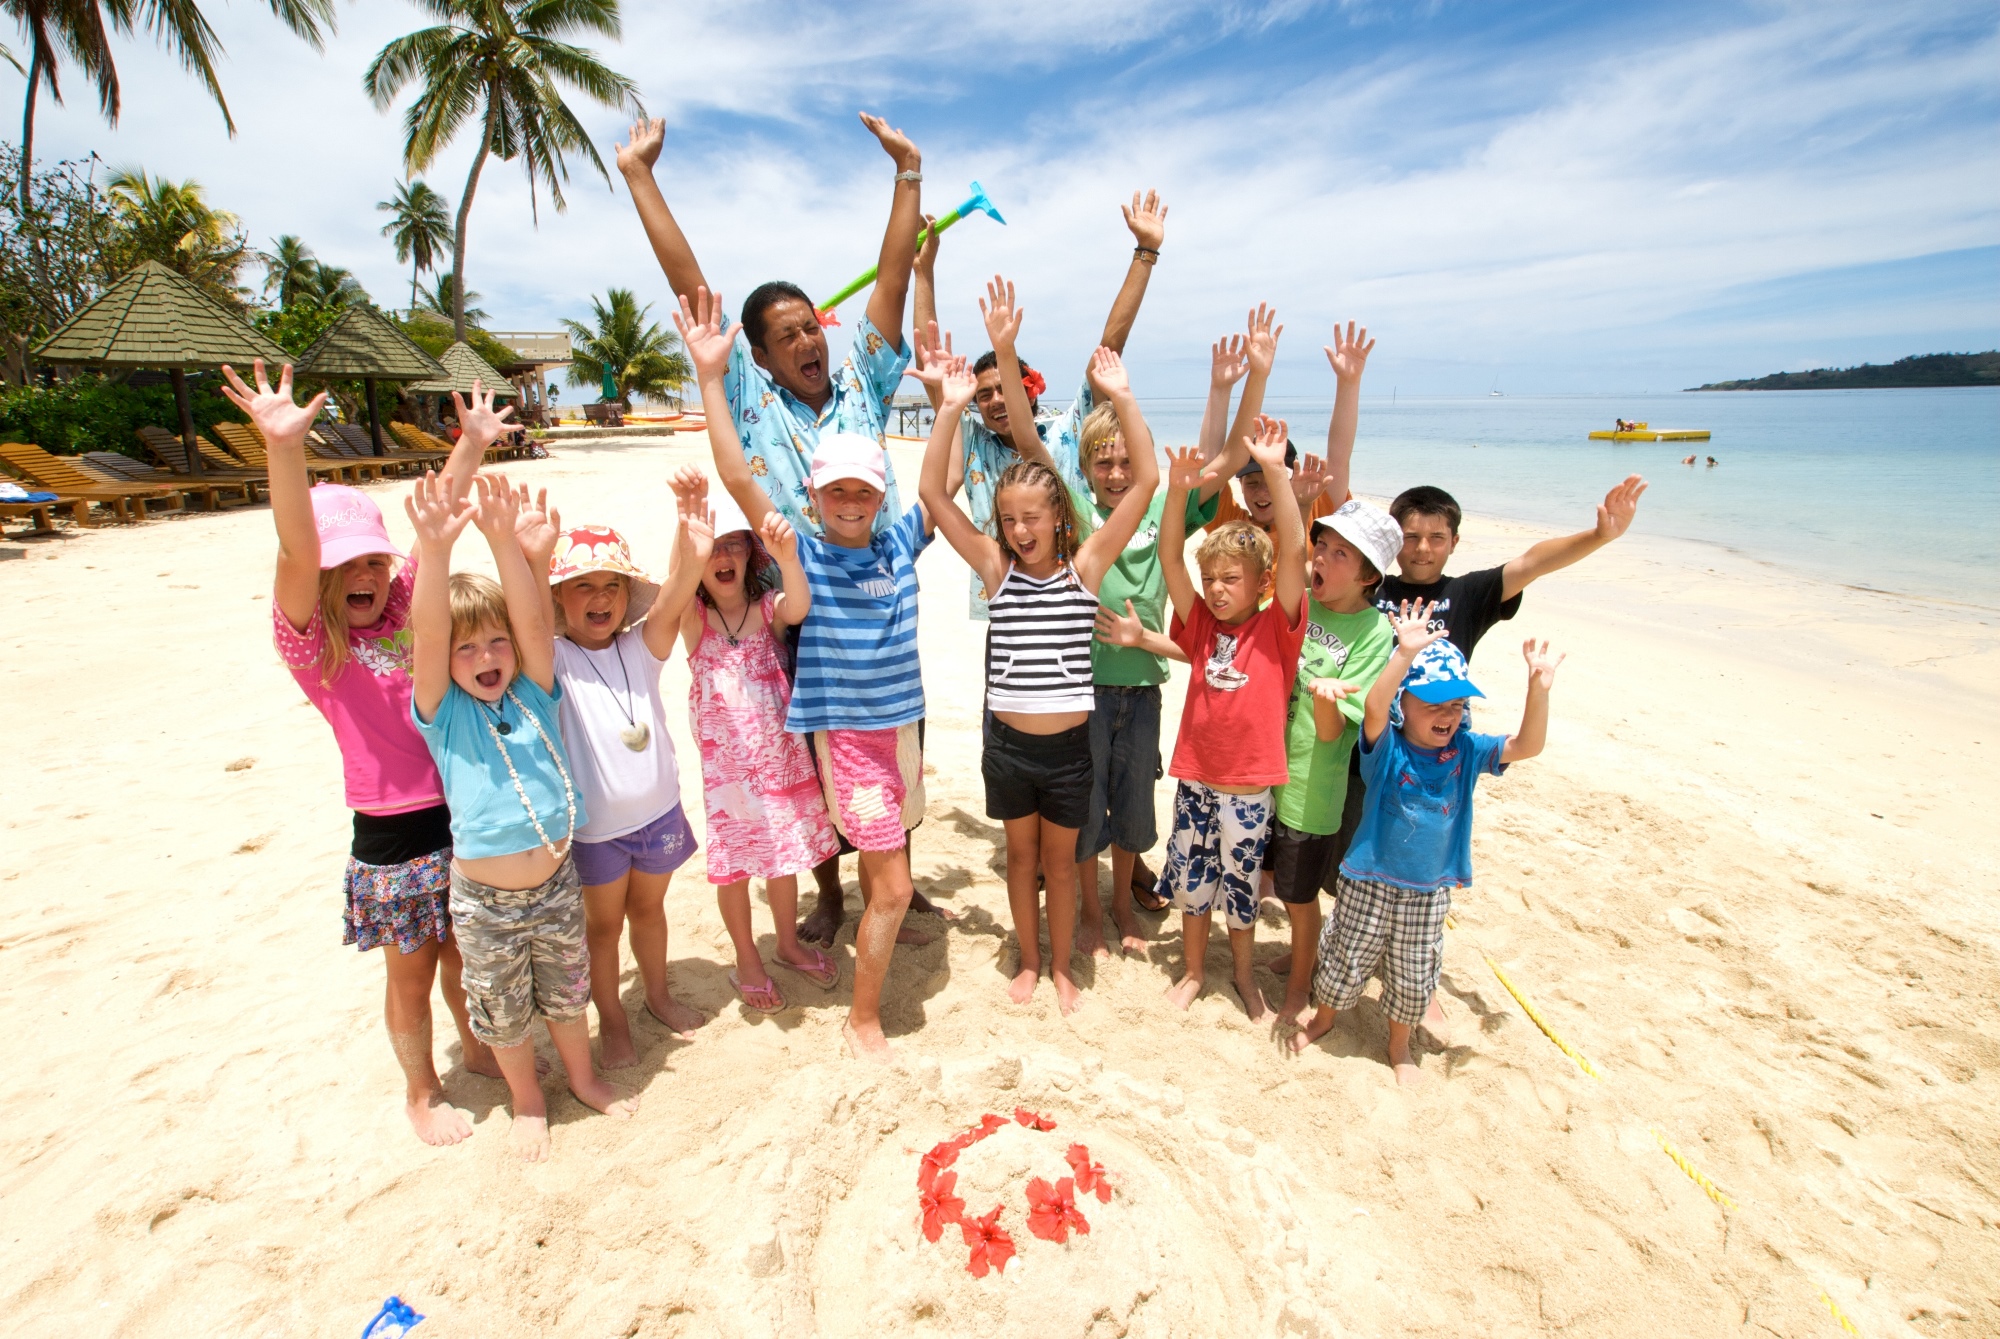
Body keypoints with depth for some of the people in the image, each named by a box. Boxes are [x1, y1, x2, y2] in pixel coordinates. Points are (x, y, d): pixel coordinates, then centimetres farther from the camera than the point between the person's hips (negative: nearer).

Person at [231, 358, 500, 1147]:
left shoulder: (403, 611, 4)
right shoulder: (309, 642, -11)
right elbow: (297, 553, -27)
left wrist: (473, 443, 3)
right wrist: (285, 448, -42)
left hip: (463, 813, 4)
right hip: (393, 835, -4)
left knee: (465, 951, 22)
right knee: (411, 973, 15)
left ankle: (478, 1047, 46)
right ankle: (421, 1091, 38)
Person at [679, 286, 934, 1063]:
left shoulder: (900, 543, 2)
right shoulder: (800, 553, -9)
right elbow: (737, 478, -17)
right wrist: (710, 378, -22)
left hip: (903, 722, 5)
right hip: (843, 732, -5)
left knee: (883, 864, 20)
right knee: (892, 884, -2)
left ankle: (873, 943, 47)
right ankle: (862, 1021, 17)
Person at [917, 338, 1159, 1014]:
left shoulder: (1085, 566, -6)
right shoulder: (997, 568, -4)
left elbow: (1146, 481, -12)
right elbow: (932, 491, -11)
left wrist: (1122, 399, -18)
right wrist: (951, 407, -18)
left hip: (1068, 745, -1)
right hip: (1008, 743, 1)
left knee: (1060, 860, 18)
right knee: (1020, 855, 19)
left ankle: (1061, 966, 39)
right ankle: (1029, 960, 41)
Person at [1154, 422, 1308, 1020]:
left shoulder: (1276, 628, -8)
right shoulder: (1202, 626, 0)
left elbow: (1293, 550, -20)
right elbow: (1170, 557, -9)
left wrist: (1275, 470, -27)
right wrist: (1178, 490, -23)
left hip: (1248, 788, -3)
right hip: (1195, 779, 3)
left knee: (1240, 886, 16)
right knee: (1191, 882, 16)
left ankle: (1243, 974, 40)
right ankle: (1193, 970, 39)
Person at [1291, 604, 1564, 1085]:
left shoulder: (1467, 751, -5)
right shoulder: (1387, 746, -17)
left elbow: (1526, 746, -17)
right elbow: (1374, 706, -37)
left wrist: (1538, 688, -32)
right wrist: (1405, 654, -51)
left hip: (1429, 889, 3)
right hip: (1371, 881, -3)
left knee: (1414, 977, 18)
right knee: (1346, 961, 15)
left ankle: (1399, 1044, 44)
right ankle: (1323, 1018, 43)